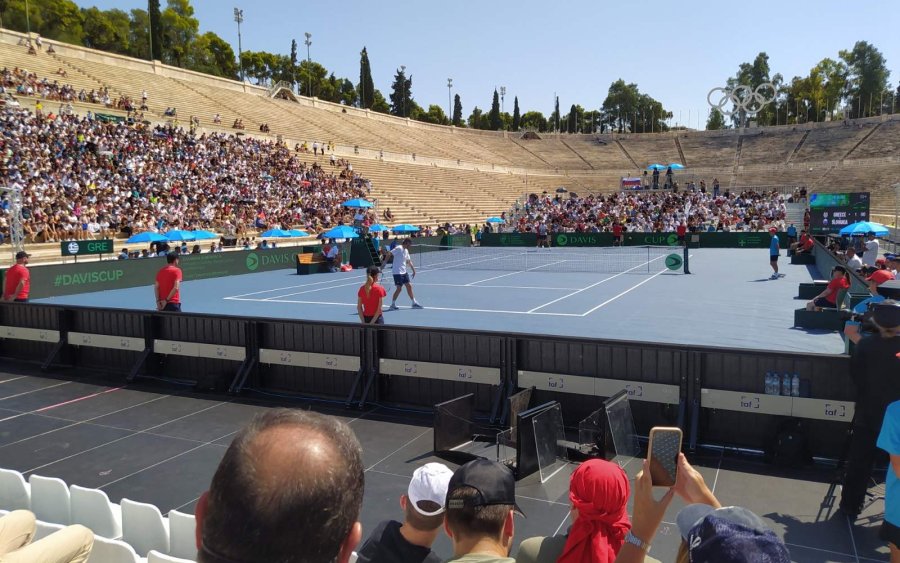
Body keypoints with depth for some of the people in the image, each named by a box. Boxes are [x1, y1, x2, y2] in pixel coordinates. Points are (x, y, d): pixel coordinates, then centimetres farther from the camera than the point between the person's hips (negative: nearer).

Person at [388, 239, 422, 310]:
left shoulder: (406, 251, 13)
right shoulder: (398, 248, -14)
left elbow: (409, 261, 22)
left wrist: (413, 270, 18)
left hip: (404, 272, 9)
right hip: (397, 272, -9)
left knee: (409, 286, 10)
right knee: (399, 288, -7)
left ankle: (414, 303, 19)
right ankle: (392, 305, 5)